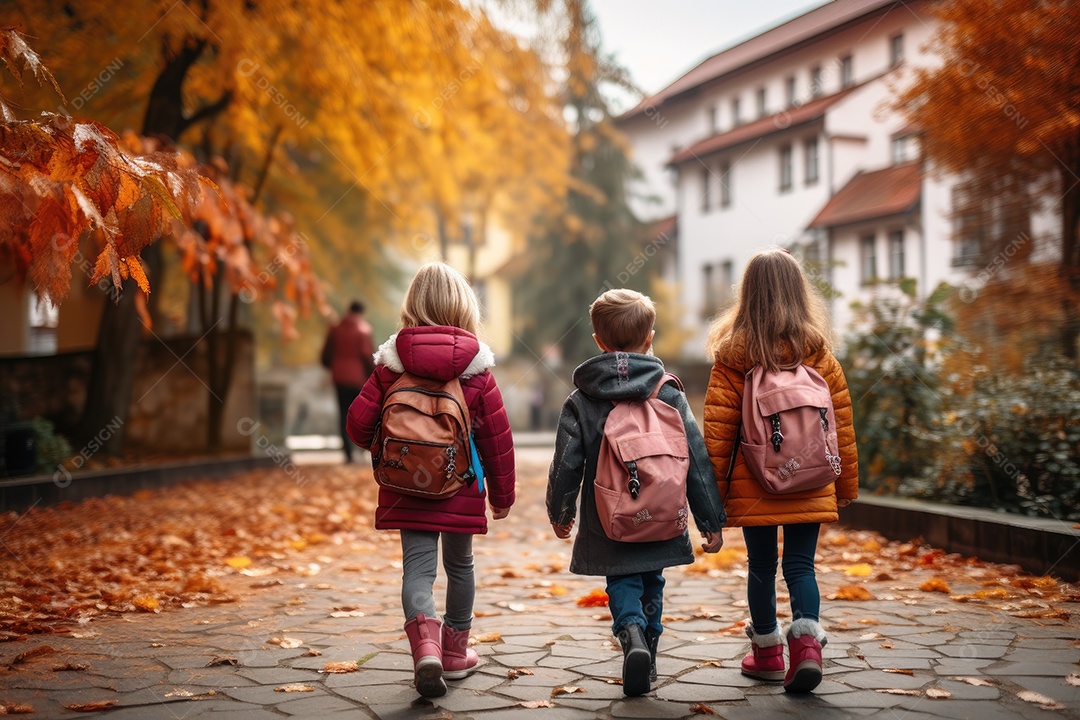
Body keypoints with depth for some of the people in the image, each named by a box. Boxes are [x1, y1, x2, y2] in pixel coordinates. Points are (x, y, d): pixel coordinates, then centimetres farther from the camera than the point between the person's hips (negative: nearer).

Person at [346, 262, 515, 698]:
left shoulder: (392, 363, -3)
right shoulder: (477, 369, -5)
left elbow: (359, 422, -5)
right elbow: (497, 438, -2)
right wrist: (502, 495, 9)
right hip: (462, 492, 0)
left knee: (417, 567, 1)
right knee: (459, 565, 17)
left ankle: (425, 641, -25)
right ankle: (455, 651, 29)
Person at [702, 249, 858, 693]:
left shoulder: (732, 356, -6)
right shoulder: (819, 354, 0)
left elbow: (717, 428, -6)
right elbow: (841, 423, 4)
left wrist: (715, 487, 2)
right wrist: (846, 484, 13)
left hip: (753, 485, -1)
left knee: (761, 567, 11)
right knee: (800, 565, 7)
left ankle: (767, 653, 23)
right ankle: (807, 641, -13)